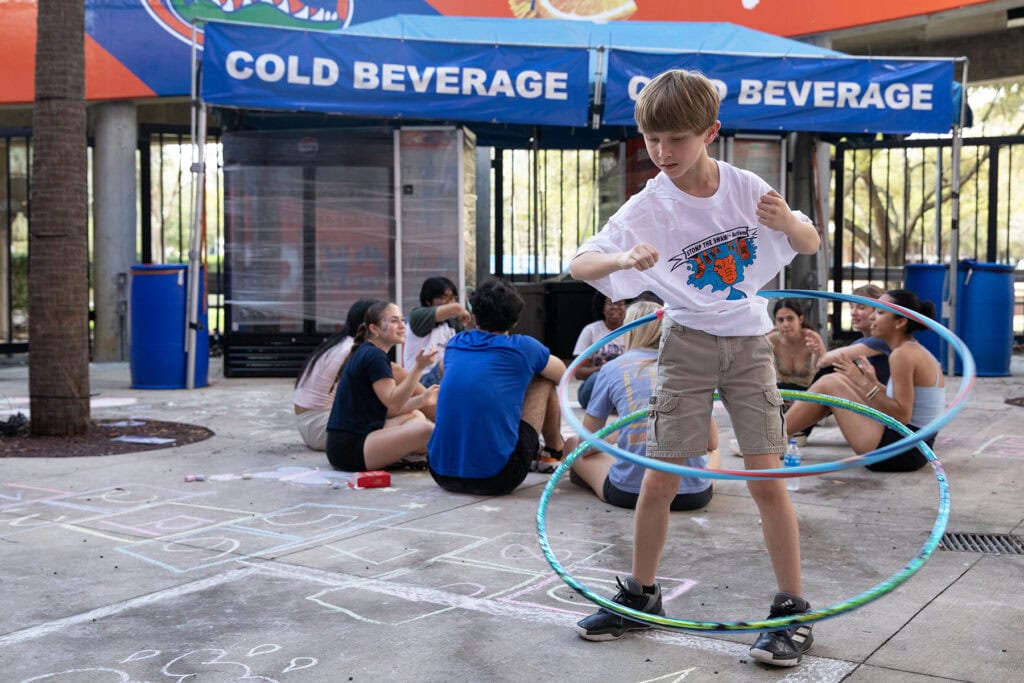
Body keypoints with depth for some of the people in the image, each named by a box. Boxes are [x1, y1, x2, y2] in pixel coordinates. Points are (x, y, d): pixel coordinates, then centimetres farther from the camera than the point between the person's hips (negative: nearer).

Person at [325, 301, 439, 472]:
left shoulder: (366, 353, 19)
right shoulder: (374, 356, -12)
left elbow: (386, 409, 15)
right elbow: (394, 404, -20)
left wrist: (422, 399, 9)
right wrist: (418, 367, -22)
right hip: (350, 447, -11)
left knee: (416, 416, 19)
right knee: (426, 429, -24)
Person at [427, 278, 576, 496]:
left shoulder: (454, 344, 11)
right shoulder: (522, 347, 0)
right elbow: (562, 374, 22)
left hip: (442, 474, 5)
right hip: (496, 479, -4)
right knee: (543, 382, 15)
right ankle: (555, 448, 41)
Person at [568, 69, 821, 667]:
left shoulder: (744, 186, -7)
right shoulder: (647, 208, -11)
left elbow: (810, 244, 3)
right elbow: (579, 264, -17)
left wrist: (788, 221, -21)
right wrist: (624, 258, -38)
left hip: (749, 342, 0)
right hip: (688, 343, 0)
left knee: (767, 479, -4)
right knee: (659, 478, 2)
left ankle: (793, 609, 9)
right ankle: (641, 595, 21)